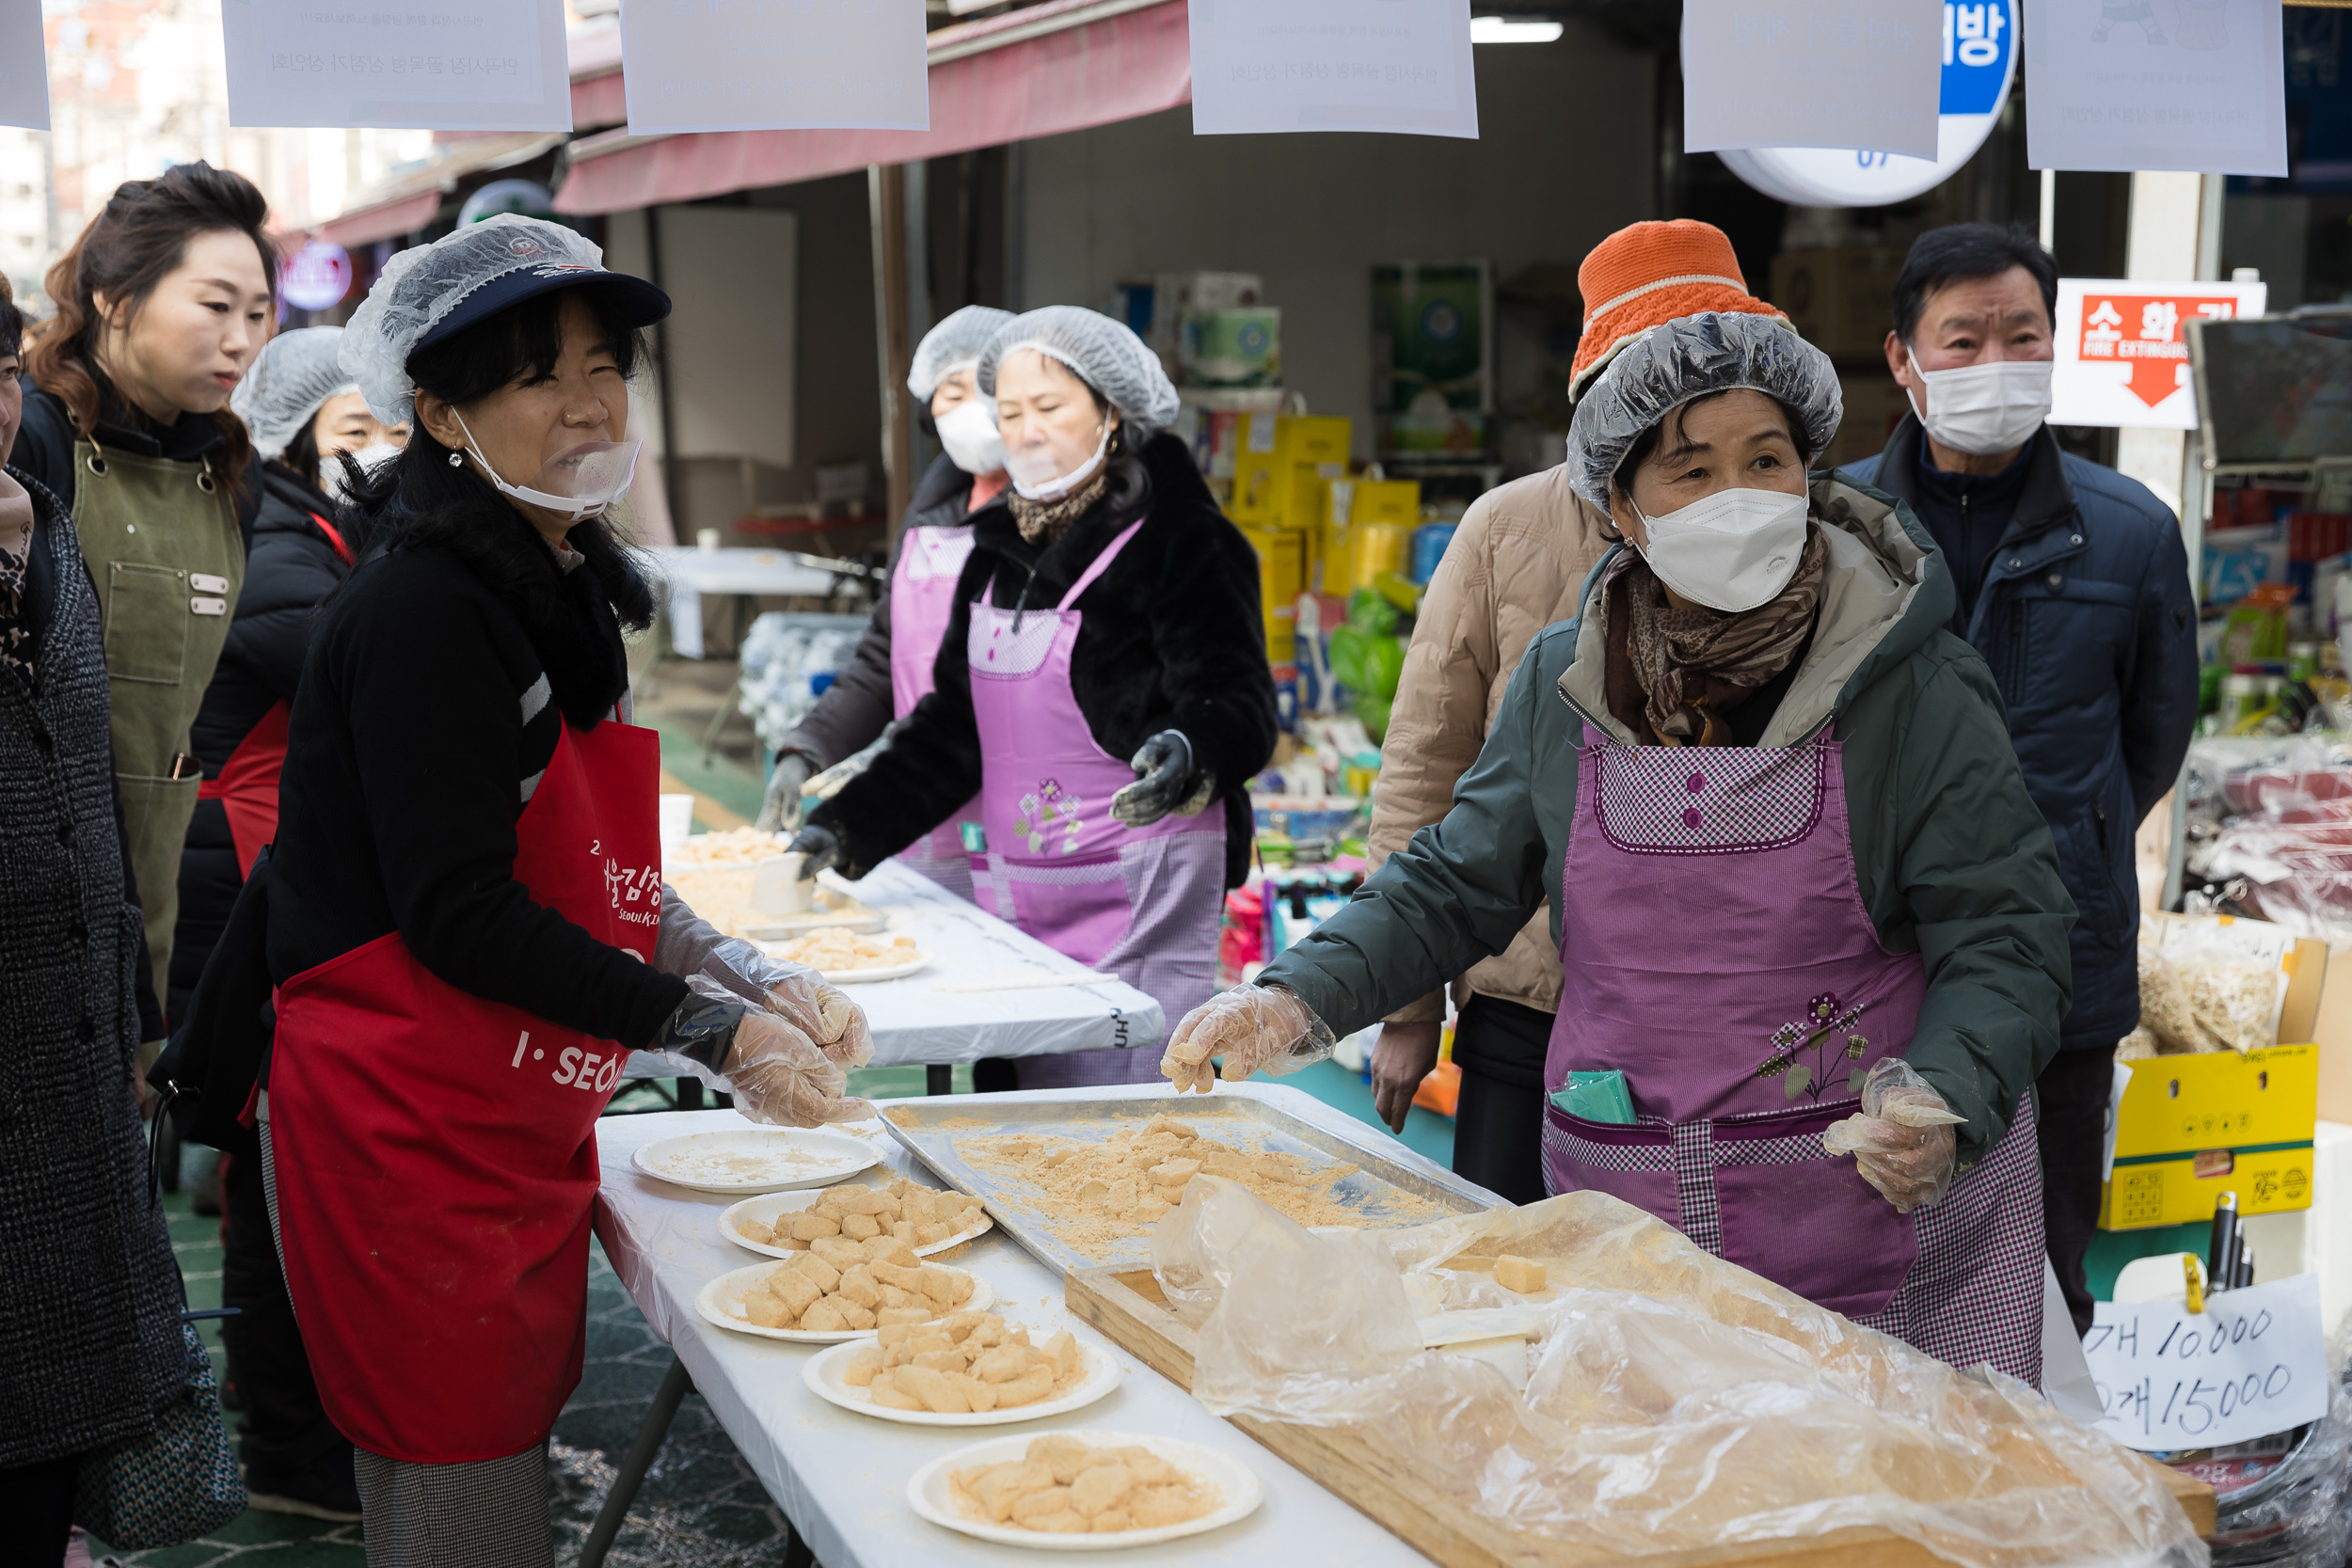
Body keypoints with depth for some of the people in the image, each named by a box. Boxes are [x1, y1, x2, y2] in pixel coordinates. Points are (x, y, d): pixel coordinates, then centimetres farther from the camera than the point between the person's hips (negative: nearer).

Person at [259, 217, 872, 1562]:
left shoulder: (560, 593, 13)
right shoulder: (424, 605, -17)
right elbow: (459, 916, -21)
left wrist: (757, 983, 5)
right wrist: (714, 1032, -19)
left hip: (518, 1133, 9)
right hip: (404, 1134, -9)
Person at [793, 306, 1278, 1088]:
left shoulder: (1174, 540, -6)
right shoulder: (1002, 549, 17)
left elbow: (1238, 701, -13)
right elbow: (953, 725, 21)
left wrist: (1189, 755, -36)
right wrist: (847, 826, 12)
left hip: (1141, 892, -7)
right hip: (1018, 893, 7)